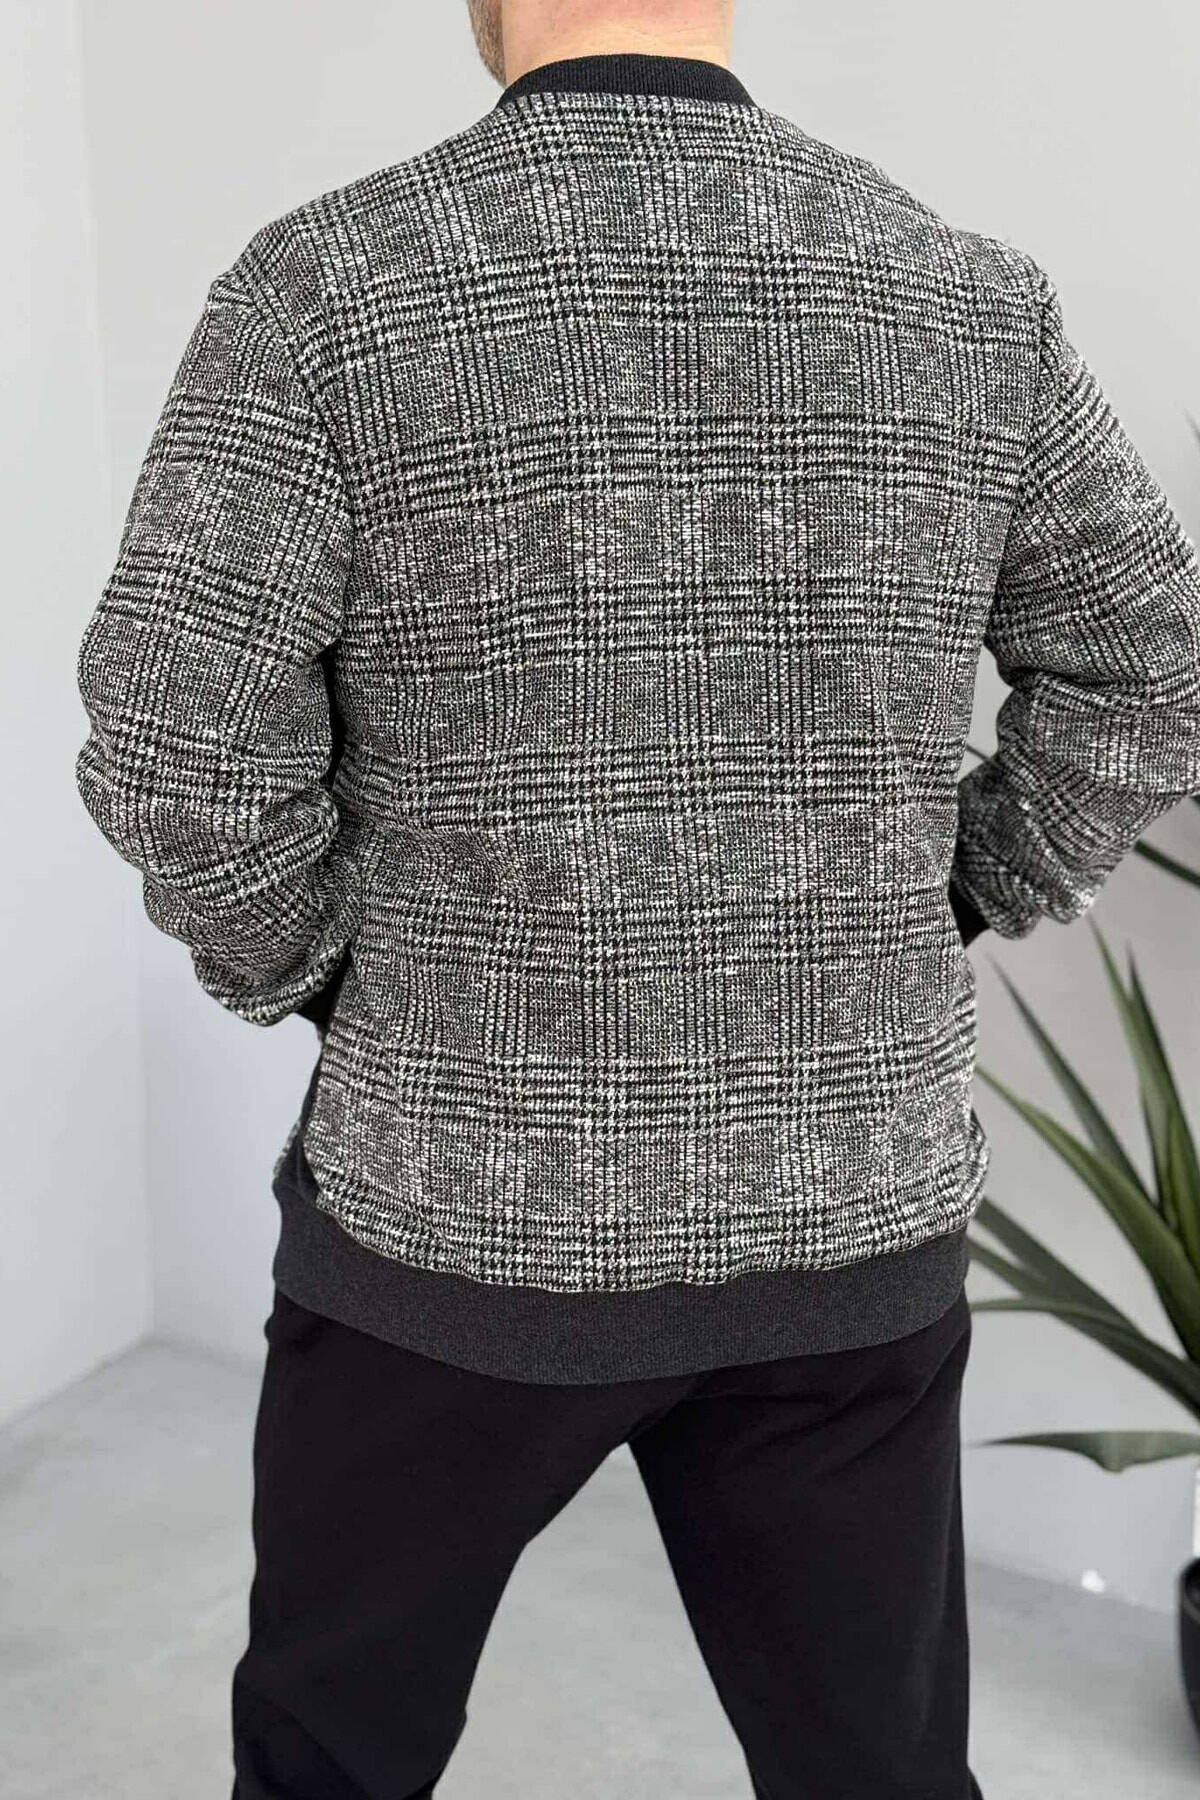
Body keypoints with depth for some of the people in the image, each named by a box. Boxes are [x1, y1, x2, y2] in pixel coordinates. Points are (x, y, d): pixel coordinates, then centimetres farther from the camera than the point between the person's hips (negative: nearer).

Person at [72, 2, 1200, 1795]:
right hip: (859, 1211, 3)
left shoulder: (330, 282, -11)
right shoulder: (974, 296, -1)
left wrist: (310, 975, 1)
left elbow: (176, 742, -16)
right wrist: (937, 910, 11)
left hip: (456, 1204, -2)